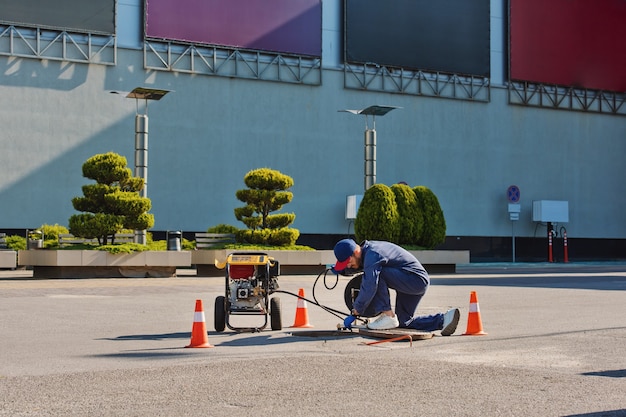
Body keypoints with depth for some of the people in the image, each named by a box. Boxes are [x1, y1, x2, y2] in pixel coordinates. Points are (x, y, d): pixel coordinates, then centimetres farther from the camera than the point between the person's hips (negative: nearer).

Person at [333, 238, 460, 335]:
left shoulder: (372, 255, -23)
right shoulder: (367, 248, 7)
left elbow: (369, 288, -29)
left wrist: (354, 313, -22)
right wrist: (338, 270, 6)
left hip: (416, 280, -11)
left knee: (376, 273, -23)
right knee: (404, 322, 14)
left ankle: (387, 316, -18)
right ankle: (443, 319, 9)